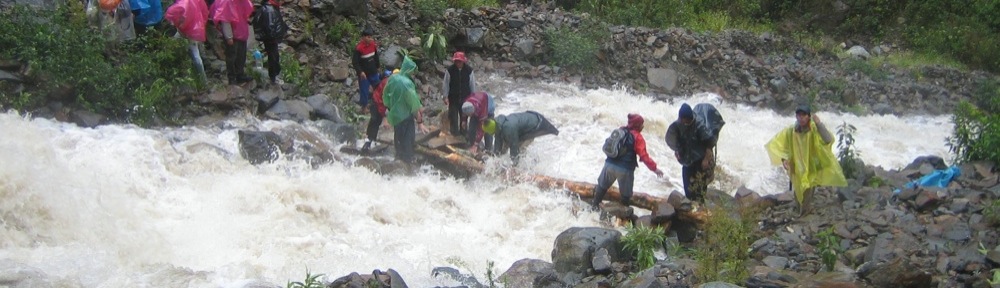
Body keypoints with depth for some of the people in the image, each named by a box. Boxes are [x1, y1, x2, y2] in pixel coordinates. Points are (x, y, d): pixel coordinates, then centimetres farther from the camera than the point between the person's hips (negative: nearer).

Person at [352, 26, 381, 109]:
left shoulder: (373, 44, -6)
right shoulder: (358, 48, -25)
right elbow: (355, 61, -20)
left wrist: (377, 67, 17)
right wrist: (360, 72, -26)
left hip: (373, 71, 6)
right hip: (363, 73, -6)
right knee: (364, 90, 6)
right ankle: (364, 105, 25)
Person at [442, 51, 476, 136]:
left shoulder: (469, 70, -7)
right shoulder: (450, 70, -11)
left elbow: (472, 85, 2)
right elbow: (446, 84, -5)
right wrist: (446, 97, -6)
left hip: (465, 98, 1)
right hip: (453, 98, -1)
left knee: (464, 117, 11)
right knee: (453, 117, 4)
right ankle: (454, 134, 15)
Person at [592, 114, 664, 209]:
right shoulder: (637, 137, -10)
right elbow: (643, 156, -17)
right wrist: (654, 168, -14)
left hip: (610, 164, 6)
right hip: (625, 169, -6)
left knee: (602, 185, 27)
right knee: (626, 194, 12)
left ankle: (595, 205, 38)